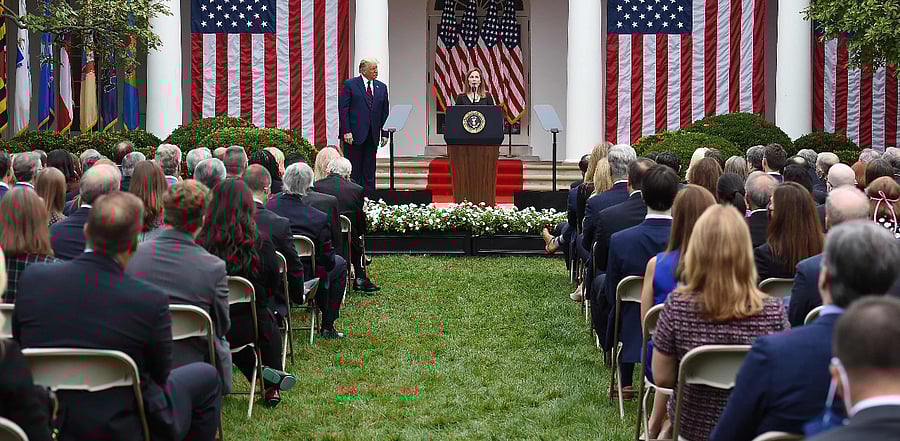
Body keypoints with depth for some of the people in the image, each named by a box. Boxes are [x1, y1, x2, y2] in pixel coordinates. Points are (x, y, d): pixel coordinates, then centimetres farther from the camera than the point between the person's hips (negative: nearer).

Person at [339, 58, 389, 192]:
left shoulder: (381, 87, 12)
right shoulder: (350, 85, -1)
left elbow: (385, 112, 13)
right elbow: (343, 109, -5)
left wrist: (384, 133, 5)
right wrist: (346, 131, -13)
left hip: (372, 135, 4)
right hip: (354, 134, -4)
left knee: (369, 170, 7)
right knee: (353, 169, -1)